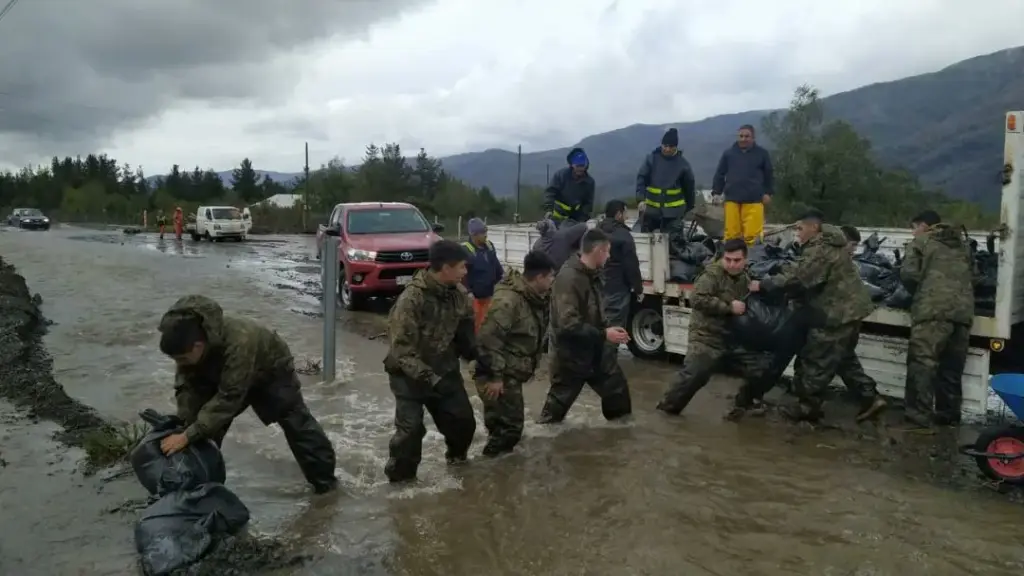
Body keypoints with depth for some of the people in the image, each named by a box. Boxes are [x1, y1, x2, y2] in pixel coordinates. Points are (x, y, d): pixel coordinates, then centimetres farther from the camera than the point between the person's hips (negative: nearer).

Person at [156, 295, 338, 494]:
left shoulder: (238, 343, -48)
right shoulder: (189, 341, -28)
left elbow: (228, 398, -45)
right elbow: (186, 385, -18)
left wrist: (188, 436, -45)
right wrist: (182, 426, -28)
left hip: (271, 371, -5)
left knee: (296, 424, 1)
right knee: (206, 423, -1)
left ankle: (324, 478, 15)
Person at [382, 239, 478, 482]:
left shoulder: (458, 293, -5)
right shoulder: (411, 299, -26)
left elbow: (465, 328, 12)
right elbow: (402, 350, -25)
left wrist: (474, 353, -3)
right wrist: (429, 378, -31)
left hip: (444, 369, 6)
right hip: (409, 373, -6)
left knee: (464, 419, 9)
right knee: (411, 427, -13)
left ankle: (457, 456, 39)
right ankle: (400, 476, 10)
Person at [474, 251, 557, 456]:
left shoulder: (535, 298, 5)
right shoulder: (508, 300, -26)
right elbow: (488, 339, -28)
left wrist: (530, 366, 17)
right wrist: (494, 376, -25)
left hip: (511, 372, 10)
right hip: (499, 375, -10)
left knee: (509, 422, 23)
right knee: (510, 426, -4)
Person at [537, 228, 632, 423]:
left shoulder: (591, 275, 4)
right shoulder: (569, 278, -26)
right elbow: (568, 325, -31)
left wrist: (608, 330, 3)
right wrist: (604, 334, -26)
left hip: (595, 351, 9)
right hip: (571, 355, -9)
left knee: (616, 387, 18)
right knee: (560, 399, 5)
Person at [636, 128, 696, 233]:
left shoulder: (682, 164, -4)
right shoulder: (651, 159, -3)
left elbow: (689, 187, 5)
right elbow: (641, 178, -6)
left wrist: (689, 209, 9)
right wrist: (641, 199, -20)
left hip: (673, 211, -1)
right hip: (651, 208, 2)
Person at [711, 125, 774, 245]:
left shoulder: (762, 153, 6)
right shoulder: (729, 153, 8)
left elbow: (769, 174, 12)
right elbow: (719, 174, 11)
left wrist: (767, 193, 6)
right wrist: (716, 192, 4)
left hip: (754, 200, -1)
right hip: (732, 198, 1)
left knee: (752, 232, -6)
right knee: (731, 231, 3)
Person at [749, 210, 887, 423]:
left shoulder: (820, 249, -20)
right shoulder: (827, 244, 14)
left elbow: (797, 276, -25)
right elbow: (803, 272, 13)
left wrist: (763, 285, -19)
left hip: (837, 312, -11)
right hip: (848, 309, 11)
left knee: (816, 361, 1)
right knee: (844, 358, 21)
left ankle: (808, 406, 11)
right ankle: (871, 398, 22)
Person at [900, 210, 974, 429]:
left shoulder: (921, 242, 8)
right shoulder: (962, 245, 26)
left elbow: (908, 274, -1)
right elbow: (969, 275, 24)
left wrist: (917, 292, 16)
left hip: (934, 309, -6)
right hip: (963, 310, 6)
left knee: (922, 363, -7)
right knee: (951, 367, 14)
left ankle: (919, 416, -12)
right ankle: (948, 415, 21)